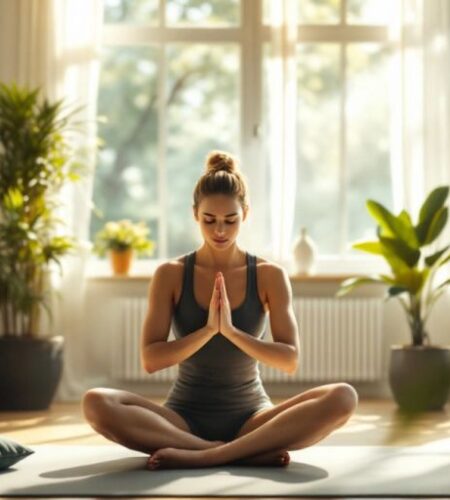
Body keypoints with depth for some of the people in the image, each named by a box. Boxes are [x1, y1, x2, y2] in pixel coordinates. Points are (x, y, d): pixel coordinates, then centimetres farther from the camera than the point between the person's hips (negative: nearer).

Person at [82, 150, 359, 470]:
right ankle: (248, 452, -30)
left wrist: (231, 330, -22)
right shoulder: (171, 275, -2)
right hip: (185, 416, 0)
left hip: (250, 416, 0)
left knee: (343, 397, -28)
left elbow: (290, 360, -8)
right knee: (96, 403, -30)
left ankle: (201, 455, -32)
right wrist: (207, 330, -22)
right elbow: (151, 360, -8)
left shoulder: (270, 276, -1)